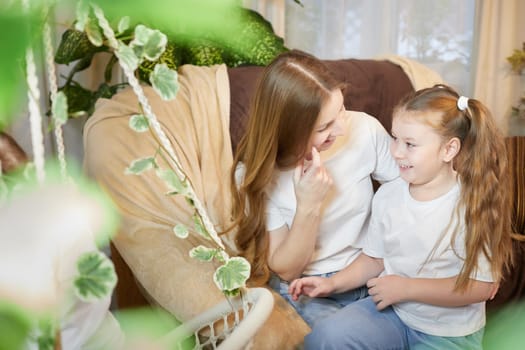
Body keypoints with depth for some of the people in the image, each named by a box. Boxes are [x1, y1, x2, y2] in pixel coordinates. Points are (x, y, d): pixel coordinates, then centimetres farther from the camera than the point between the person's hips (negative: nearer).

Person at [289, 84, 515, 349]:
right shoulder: (387, 195, -3)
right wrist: (333, 283, -5)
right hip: (391, 310, 3)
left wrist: (406, 288, -19)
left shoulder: (474, 205, -16)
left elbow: (481, 286, -16)